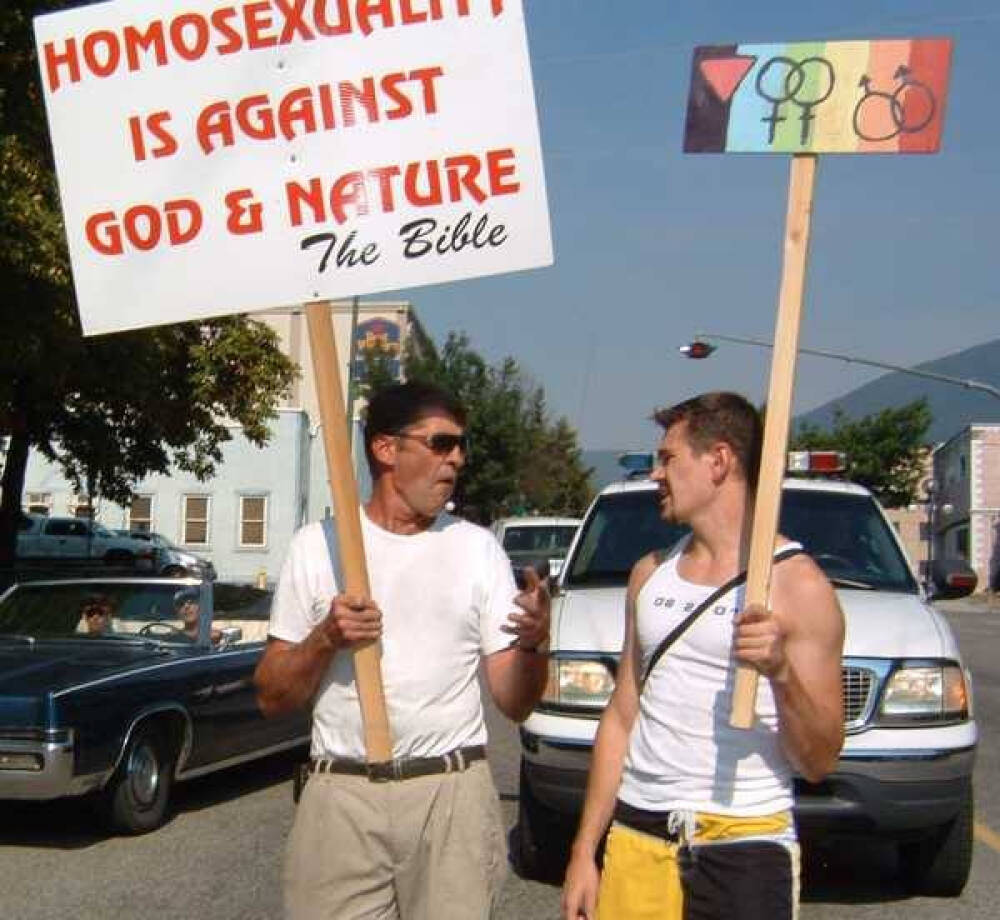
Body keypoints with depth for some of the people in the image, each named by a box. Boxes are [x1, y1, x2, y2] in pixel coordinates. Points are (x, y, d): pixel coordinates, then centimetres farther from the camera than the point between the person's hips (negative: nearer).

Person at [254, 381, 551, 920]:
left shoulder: (478, 547, 5)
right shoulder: (317, 545, 3)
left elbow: (514, 704, 3)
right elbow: (271, 699, 4)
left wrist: (532, 644, -17)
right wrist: (325, 638, -13)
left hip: (452, 795, 1)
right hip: (341, 795, 0)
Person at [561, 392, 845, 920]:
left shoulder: (797, 584, -8)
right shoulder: (650, 574, 11)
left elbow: (819, 763, -9)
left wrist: (782, 672, -26)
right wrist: (584, 851, 11)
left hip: (743, 849, -5)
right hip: (635, 839, 5)